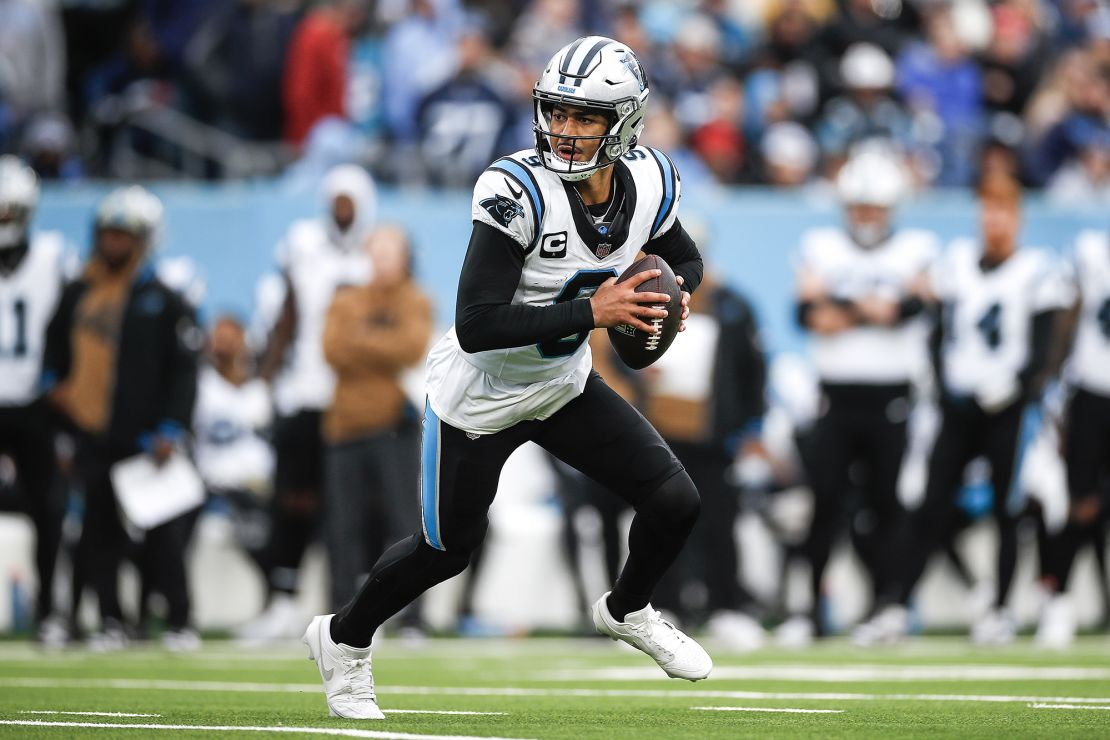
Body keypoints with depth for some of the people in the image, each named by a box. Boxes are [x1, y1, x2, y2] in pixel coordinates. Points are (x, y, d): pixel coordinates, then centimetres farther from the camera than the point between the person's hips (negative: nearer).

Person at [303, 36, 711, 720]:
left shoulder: (647, 185, -13)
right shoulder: (520, 192, -32)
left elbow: (687, 260, 10)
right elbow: (476, 325, -36)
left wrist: (672, 297, -14)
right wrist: (591, 312, -37)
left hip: (564, 384, 5)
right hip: (482, 398, -5)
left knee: (676, 502, -3)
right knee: (447, 549, 10)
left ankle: (627, 612, 29)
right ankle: (344, 639, 38)